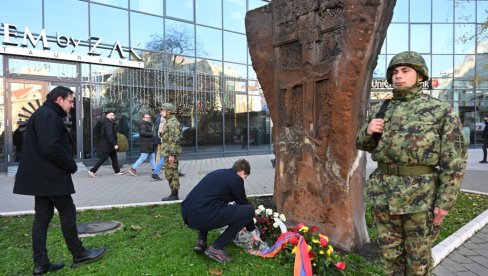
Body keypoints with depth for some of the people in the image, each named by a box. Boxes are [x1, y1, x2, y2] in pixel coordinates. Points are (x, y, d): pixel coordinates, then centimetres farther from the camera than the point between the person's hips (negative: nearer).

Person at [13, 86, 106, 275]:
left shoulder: (43, 114, 18)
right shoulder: (48, 115, -15)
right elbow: (51, 148, -27)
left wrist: (67, 164, 10)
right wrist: (71, 165, -13)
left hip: (41, 176, 10)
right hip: (50, 176, -10)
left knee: (43, 216, 10)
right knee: (68, 212, 0)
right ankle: (78, 254, 12)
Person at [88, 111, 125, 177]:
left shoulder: (110, 123, 14)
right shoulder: (108, 124, -18)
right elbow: (109, 135, -27)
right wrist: (114, 144, -29)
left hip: (110, 145, 10)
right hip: (107, 145, -10)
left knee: (114, 158, 12)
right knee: (102, 159, -3)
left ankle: (117, 171, 18)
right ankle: (92, 171, 5)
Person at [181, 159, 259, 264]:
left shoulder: (218, 173, 27)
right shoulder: (236, 179, 4)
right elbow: (244, 204, 12)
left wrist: (238, 224, 49)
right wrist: (253, 232, 27)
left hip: (187, 214, 9)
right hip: (202, 216, -9)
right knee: (248, 210, -1)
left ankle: (201, 240, 21)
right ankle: (216, 248, 3)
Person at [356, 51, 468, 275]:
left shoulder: (440, 110, -4)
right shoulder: (379, 110, 8)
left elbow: (454, 160, -7)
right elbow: (364, 145, 17)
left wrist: (445, 201, -11)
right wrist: (367, 131, -6)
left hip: (421, 196, -3)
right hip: (383, 193, 4)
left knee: (418, 257, 11)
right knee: (390, 254, 15)